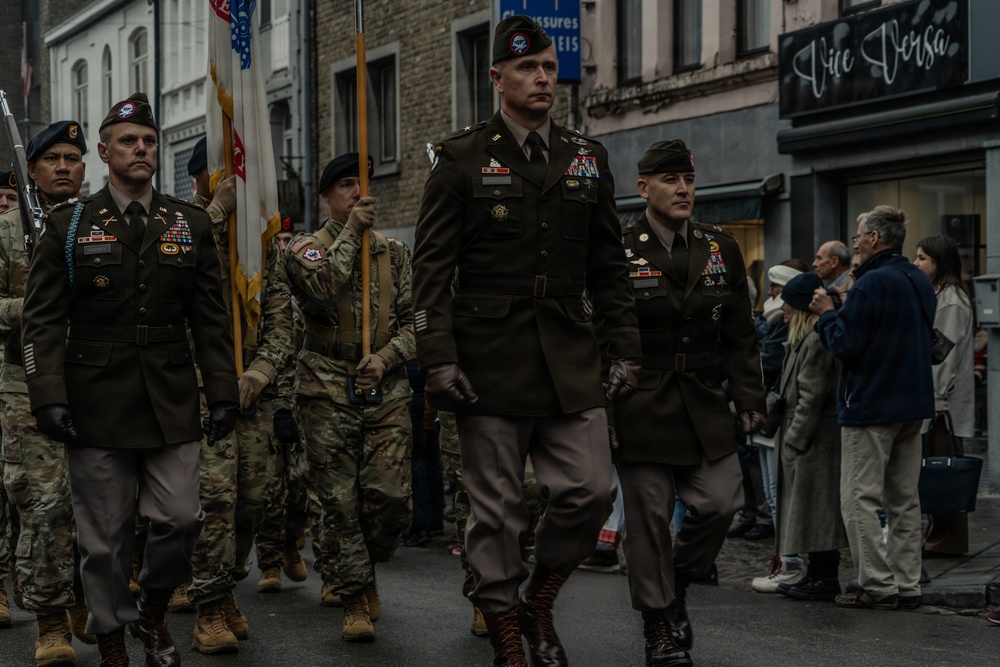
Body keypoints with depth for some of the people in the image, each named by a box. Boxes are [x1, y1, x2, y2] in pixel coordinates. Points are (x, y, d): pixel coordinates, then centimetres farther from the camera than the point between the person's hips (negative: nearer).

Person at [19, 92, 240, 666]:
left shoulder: (192, 225, 9)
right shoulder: (69, 226, 3)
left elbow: (211, 317, 11)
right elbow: (42, 319, 0)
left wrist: (224, 392, 5)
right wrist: (49, 398, -9)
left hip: (173, 405, 2)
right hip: (96, 406, -2)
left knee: (181, 519, -3)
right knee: (105, 536, 4)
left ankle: (153, 613, 24)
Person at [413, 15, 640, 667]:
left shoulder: (588, 158, 12)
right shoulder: (461, 159, 0)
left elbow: (609, 266, 15)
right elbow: (432, 268, -2)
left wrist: (626, 349, 9)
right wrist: (439, 361, -10)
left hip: (572, 361, 3)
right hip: (491, 361, -3)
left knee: (590, 491, -3)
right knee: (497, 508, 2)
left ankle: (540, 601, 20)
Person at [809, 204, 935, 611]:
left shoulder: (871, 284, -17)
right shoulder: (921, 282, 12)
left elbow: (845, 345, -19)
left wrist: (827, 314, 0)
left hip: (871, 406, -9)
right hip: (913, 403, 9)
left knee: (860, 500, -3)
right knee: (904, 499, 11)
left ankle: (877, 586, -5)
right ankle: (907, 585, 12)